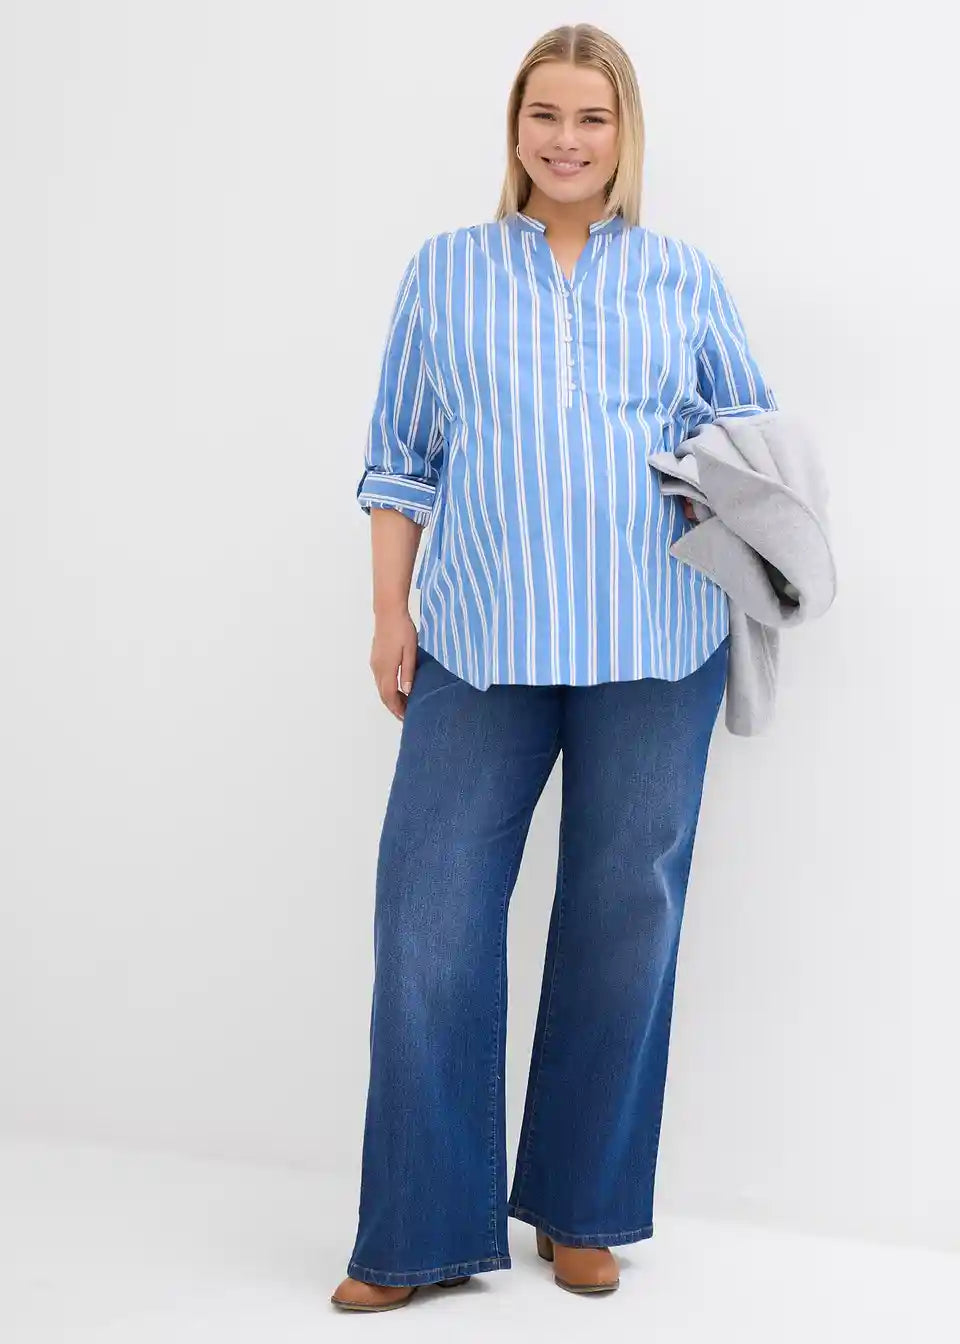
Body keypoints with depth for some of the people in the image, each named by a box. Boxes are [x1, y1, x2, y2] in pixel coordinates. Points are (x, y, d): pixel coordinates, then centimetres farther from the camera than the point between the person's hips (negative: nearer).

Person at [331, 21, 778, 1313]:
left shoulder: (683, 276, 11)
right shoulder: (446, 270, 11)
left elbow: (752, 423, 16)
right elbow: (402, 459, 11)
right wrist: (390, 612, 4)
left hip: (654, 645, 1)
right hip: (481, 644, 0)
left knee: (625, 918, 6)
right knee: (431, 918, -5)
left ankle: (582, 1210, 22)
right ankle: (423, 1232, 8)